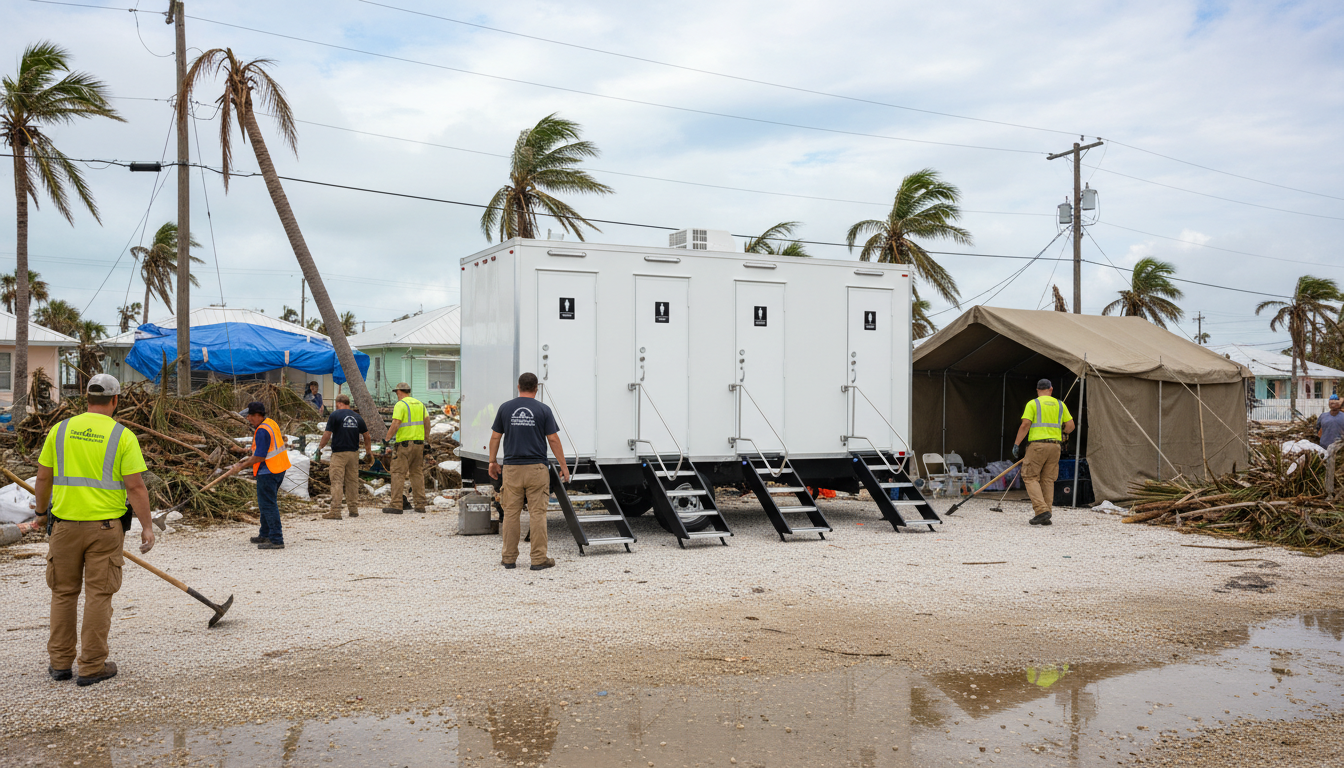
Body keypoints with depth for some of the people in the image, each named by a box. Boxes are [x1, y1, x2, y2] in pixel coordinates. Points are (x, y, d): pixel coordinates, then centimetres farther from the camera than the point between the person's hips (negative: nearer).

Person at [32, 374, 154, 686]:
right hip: (105, 525, -3)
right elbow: (135, 486, -11)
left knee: (64, 593, 15)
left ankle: (60, 663, 21)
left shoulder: (60, 430, 3)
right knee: (98, 595, 3)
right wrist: (147, 526, -4)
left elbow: (43, 478, 7)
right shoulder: (123, 436, -7)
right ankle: (92, 667, 7)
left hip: (65, 523, 3)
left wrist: (42, 511, 24)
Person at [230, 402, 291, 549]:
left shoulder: (262, 431, -20)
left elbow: (259, 457, -23)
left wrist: (241, 466, -13)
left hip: (267, 472, -10)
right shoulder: (271, 423, 10)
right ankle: (265, 535, 31)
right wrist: (249, 459, 21)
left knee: (268, 505, -6)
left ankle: (276, 540, -7)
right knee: (266, 503, 21)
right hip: (279, 469, 10)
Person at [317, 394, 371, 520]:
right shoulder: (357, 417, 9)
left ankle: (335, 511, -10)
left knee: (337, 482, -5)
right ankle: (354, 509, 14)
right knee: (353, 482, 11)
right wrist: (369, 451, 28)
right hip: (354, 453, 5)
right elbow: (367, 436, 14)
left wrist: (320, 447, 8)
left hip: (339, 454, -5)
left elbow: (327, 434, -7)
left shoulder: (335, 415, -6)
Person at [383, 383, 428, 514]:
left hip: (404, 444, -7)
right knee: (417, 473, 11)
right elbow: (427, 423, 13)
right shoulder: (420, 404, 14)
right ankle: (420, 505, 10)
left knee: (398, 474, -4)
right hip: (419, 443, 7)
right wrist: (425, 439, 20)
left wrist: (386, 440, -13)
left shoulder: (400, 405, -7)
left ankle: (396, 505, -7)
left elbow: (395, 425, -16)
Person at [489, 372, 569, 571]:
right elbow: (553, 439, -3)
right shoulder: (543, 409, -2)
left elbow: (495, 437, 8)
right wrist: (563, 465, 4)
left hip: (511, 468, 2)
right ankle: (539, 560, 2)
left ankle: (509, 558, 12)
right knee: (537, 513, 0)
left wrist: (492, 462, 19)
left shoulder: (505, 408, 4)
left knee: (511, 513, 8)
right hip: (536, 468, -2)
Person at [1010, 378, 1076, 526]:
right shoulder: (1060, 405, 12)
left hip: (1037, 444, -5)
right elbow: (1070, 425, 10)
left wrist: (1016, 444, -6)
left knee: (1031, 478, 1)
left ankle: (1041, 510, -15)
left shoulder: (1033, 404, -1)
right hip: (1055, 445, 5)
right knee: (1048, 480, 9)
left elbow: (1025, 425, -9)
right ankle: (1046, 516, 7)